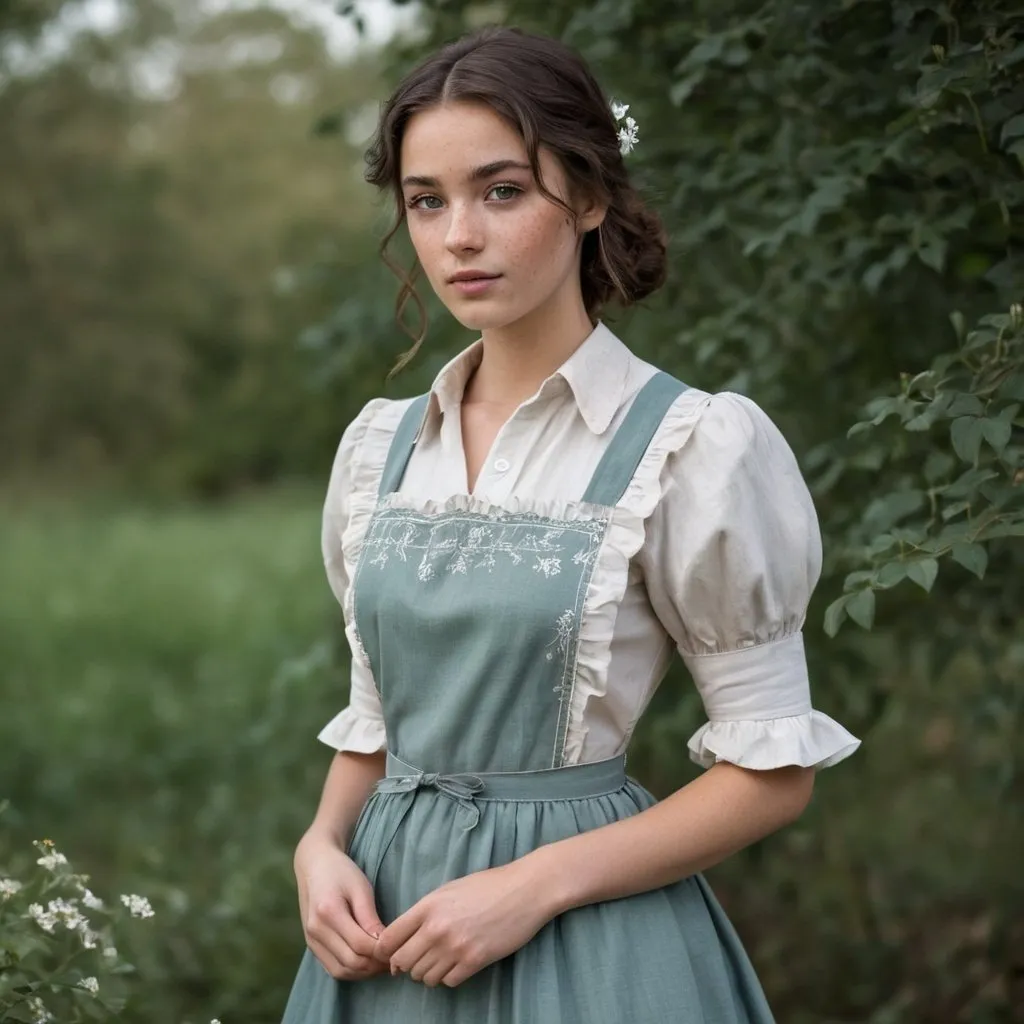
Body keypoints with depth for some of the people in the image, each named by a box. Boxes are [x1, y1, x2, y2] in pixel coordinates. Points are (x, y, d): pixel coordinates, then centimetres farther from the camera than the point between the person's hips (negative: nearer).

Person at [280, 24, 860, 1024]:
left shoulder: (694, 447, -12)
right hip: (394, 927, 5)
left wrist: (534, 885, -17)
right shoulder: (378, 446, 4)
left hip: (589, 941, -4)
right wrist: (323, 845, -5)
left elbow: (771, 769, -10)